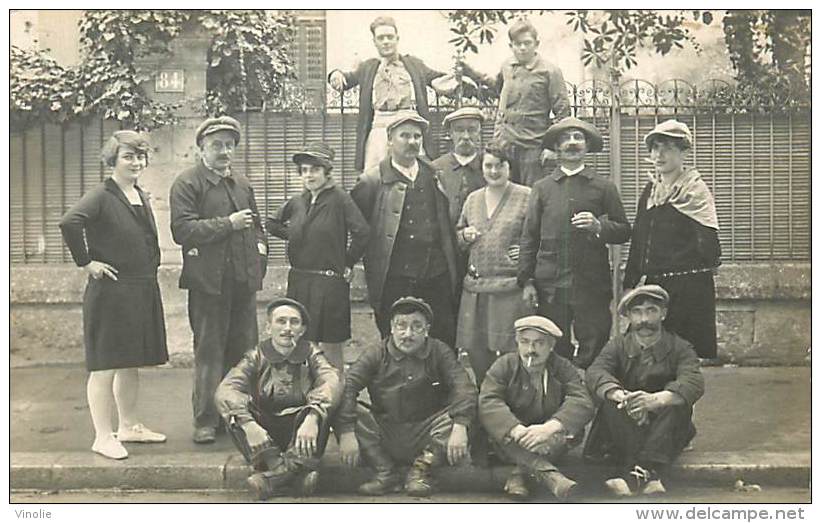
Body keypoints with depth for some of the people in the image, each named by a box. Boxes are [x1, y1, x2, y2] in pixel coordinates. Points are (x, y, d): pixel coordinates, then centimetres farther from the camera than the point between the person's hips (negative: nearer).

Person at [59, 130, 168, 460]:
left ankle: (129, 427, 28)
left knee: (132, 364, 16)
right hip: (111, 293, -8)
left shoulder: (142, 198, 12)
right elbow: (69, 223, -29)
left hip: (142, 293, 8)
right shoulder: (102, 196, -12)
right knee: (105, 367, -1)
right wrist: (85, 262, -22)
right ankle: (103, 437, 7)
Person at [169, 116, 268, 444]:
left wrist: (259, 255, 12)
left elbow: (256, 225, 28)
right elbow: (182, 229, -15)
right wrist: (228, 224, -14)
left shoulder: (242, 183, 19)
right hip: (209, 282, -6)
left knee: (244, 350, 9)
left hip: (244, 281, 6)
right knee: (209, 353, -1)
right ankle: (205, 421, 7)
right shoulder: (187, 183, -3)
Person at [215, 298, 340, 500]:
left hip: (300, 431, -1)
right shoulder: (256, 358, 2)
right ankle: (297, 473, -33)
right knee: (235, 413, -26)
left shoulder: (311, 356, 1)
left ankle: (274, 477, -33)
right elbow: (224, 391, -16)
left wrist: (312, 418, -41)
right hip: (264, 433, 1)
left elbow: (332, 383, -21)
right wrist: (248, 424, -35)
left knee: (320, 406, -28)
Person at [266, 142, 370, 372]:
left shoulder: (339, 199, -10)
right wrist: (293, 237, 11)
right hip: (299, 281, 6)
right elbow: (272, 224, 25)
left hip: (330, 282, -6)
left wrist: (348, 264, -11)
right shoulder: (297, 202, 9)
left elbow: (362, 232, -20)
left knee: (331, 348, 2)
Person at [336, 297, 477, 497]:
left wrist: (460, 427, -31)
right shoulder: (376, 354, -2)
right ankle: (385, 473, -12)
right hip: (385, 436, 1)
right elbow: (348, 387, -14)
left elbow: (463, 387, -13)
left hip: (426, 436, 0)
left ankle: (421, 468, -9)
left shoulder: (439, 352, -1)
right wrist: (347, 432, -28)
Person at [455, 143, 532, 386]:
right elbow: (458, 234, 24)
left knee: (512, 351, -3)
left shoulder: (526, 197, -1)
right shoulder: (472, 199, 14)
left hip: (511, 286, -5)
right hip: (475, 287, 5)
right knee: (475, 351, 7)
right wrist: (464, 236, 3)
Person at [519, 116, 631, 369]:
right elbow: (529, 237, 9)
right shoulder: (542, 188, 11)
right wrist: (526, 281, 2)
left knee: (593, 349, -1)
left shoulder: (604, 187, 9)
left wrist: (599, 227, -11)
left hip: (592, 284, -1)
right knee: (553, 350, 4)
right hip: (550, 285, 1)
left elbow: (624, 232, 9)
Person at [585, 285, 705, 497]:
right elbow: (595, 372, -15)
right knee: (612, 400, -26)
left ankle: (637, 473, -41)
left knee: (676, 398, -27)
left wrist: (655, 399, -40)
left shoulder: (680, 348, 1)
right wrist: (621, 396, -38)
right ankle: (649, 475, -40)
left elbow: (694, 383, -20)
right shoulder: (618, 346, 6)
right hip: (625, 430, 1)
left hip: (664, 429, -1)